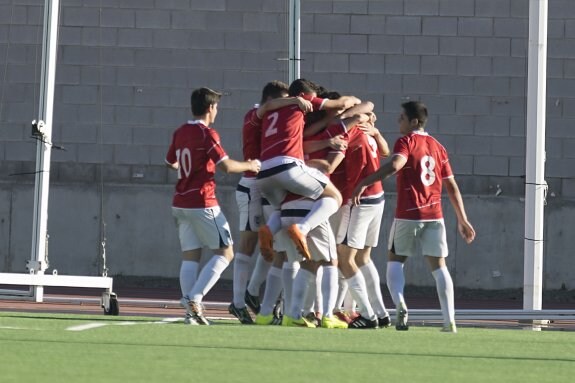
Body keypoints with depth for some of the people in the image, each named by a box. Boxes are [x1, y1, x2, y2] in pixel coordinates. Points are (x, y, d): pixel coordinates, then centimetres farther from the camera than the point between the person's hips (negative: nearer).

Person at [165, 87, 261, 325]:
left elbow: (170, 162, 27)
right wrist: (250, 166, -2)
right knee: (225, 252, 1)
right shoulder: (207, 134, -12)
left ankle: (191, 311, -4)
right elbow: (226, 166, -20)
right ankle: (194, 299, -13)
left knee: (190, 256, 5)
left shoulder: (180, 133, 11)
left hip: (181, 203, 7)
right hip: (203, 203, -7)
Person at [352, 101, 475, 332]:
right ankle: (449, 320, -5)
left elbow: (394, 165, -23)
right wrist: (463, 220, 18)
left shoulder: (406, 141, -2)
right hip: (434, 215, 4)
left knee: (395, 260, 9)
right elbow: (452, 186, 14)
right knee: (438, 265, 5)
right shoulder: (438, 147, 14)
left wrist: (364, 183, -22)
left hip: (408, 215, -4)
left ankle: (400, 304, -16)